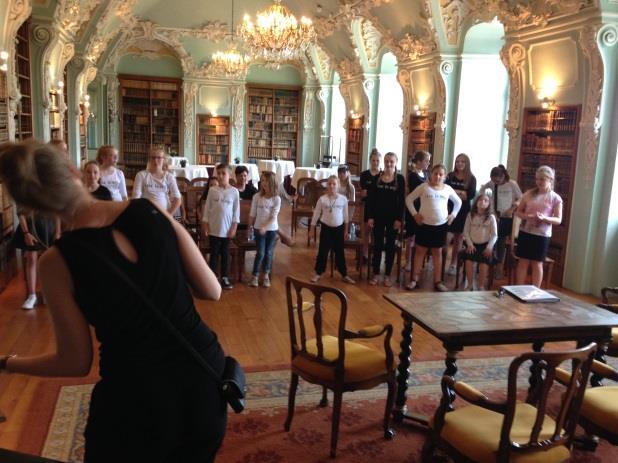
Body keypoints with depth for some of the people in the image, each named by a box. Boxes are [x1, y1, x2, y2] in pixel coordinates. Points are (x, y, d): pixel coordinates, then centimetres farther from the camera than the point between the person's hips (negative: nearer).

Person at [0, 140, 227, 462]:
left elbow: (76, 363, -5)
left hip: (138, 397, -3)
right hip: (204, 371, 3)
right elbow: (212, 291, -2)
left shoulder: (57, 261, -14)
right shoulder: (151, 212, -7)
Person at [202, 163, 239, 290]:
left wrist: (234, 227, -3)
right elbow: (207, 208, 2)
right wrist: (205, 224, -2)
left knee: (225, 254, 10)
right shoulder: (212, 190, -2)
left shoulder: (234, 191, -3)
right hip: (214, 228, 0)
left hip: (227, 229, 0)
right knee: (214, 254, 7)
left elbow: (236, 211, 1)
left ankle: (225, 277, 18)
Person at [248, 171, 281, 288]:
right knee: (260, 253, -4)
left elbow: (274, 216, -12)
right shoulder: (257, 197, -4)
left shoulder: (276, 199, -7)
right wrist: (252, 227, 6)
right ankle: (255, 276, 8)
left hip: (272, 229, 0)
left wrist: (265, 227, -22)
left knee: (269, 253, 10)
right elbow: (252, 214, 3)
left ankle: (266, 276, 24)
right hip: (258, 228, 0)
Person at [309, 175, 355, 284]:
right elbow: (316, 214, -2)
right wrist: (312, 228, 1)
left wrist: (346, 229, 9)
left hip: (339, 228, 2)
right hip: (326, 227, -1)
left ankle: (344, 275, 20)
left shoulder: (343, 199, -5)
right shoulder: (322, 199, -9)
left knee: (340, 252, 10)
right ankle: (318, 273, 18)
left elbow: (345, 215, 5)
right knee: (323, 251, 4)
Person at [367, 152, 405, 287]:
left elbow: (402, 200, -4)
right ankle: (376, 273, 15)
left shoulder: (400, 179, -3)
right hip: (378, 215, 2)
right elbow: (372, 198, 3)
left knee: (390, 246, 7)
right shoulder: (377, 177, 2)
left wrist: (399, 219, -10)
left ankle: (387, 275, 15)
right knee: (377, 245, 6)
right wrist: (370, 216, -3)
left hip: (393, 217, -1)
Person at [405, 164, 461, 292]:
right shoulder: (423, 187, -5)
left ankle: (437, 281, 16)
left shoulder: (448, 189, 2)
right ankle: (414, 279, 12)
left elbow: (458, 202, 17)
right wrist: (415, 214, -8)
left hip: (441, 225, 2)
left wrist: (453, 215, 6)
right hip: (424, 224, -2)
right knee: (420, 251, 6)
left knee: (437, 253, 10)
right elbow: (409, 199, -1)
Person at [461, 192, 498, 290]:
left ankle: (481, 286, -10)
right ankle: (470, 285, -12)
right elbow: (466, 231, 4)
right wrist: (469, 244, -8)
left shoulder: (491, 217, -1)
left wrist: (489, 247, -14)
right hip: (473, 244, 1)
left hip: (485, 244, -1)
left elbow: (494, 235, -2)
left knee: (484, 262, -26)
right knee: (468, 260, -25)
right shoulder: (471, 215, 4)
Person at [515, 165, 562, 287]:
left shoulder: (555, 198, -3)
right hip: (525, 232, 2)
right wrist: (526, 216, -15)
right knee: (523, 262, 7)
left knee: (537, 264, 5)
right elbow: (518, 212, 8)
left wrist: (544, 218, -23)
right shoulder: (529, 194, 4)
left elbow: (558, 220, -4)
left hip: (542, 235, -2)